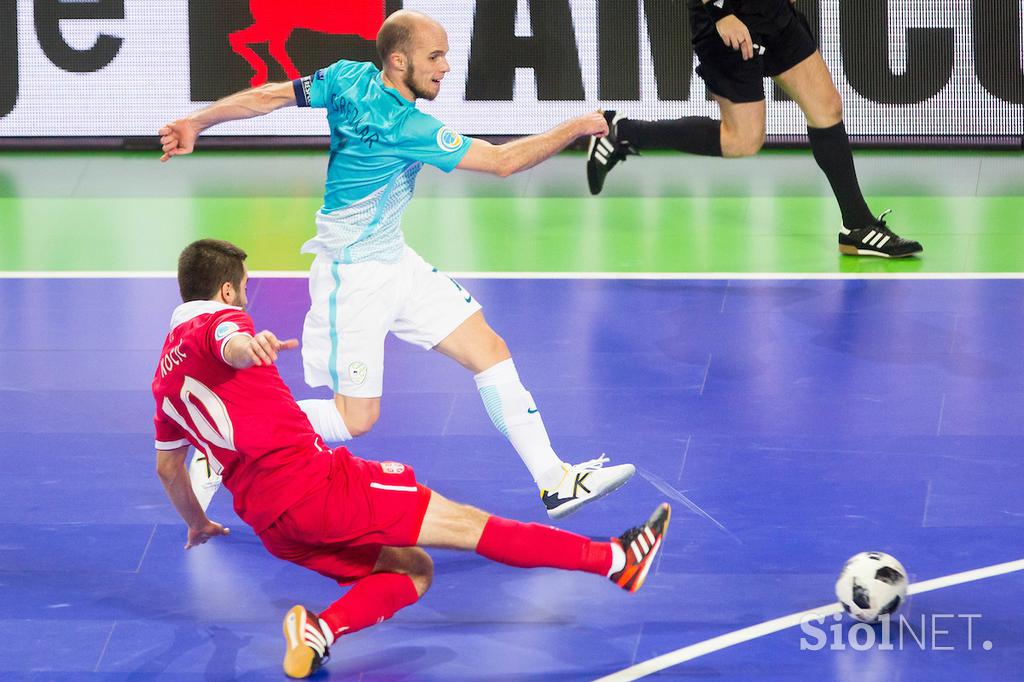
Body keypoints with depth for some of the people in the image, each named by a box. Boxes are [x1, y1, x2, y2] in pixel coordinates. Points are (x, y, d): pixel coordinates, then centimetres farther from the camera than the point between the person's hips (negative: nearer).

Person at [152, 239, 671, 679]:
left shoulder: (165, 374, 24)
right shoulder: (218, 319, 0)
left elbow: (167, 465, 34)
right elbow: (230, 347, -26)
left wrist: (198, 524, 51)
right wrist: (250, 345, -50)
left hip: (270, 524, 8)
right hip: (310, 478, -8)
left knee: (410, 571, 12)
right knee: (464, 523, -6)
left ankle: (319, 630, -14)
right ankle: (616, 559, -5)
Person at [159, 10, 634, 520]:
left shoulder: (349, 79, -5)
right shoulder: (407, 128, -27)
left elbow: (269, 96, -3)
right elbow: (502, 161, -25)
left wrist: (196, 123, 3)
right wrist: (574, 128, -18)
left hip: (395, 262, 10)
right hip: (354, 278, -10)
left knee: (489, 350, 2)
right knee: (356, 417, -4)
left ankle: (554, 482, 2)